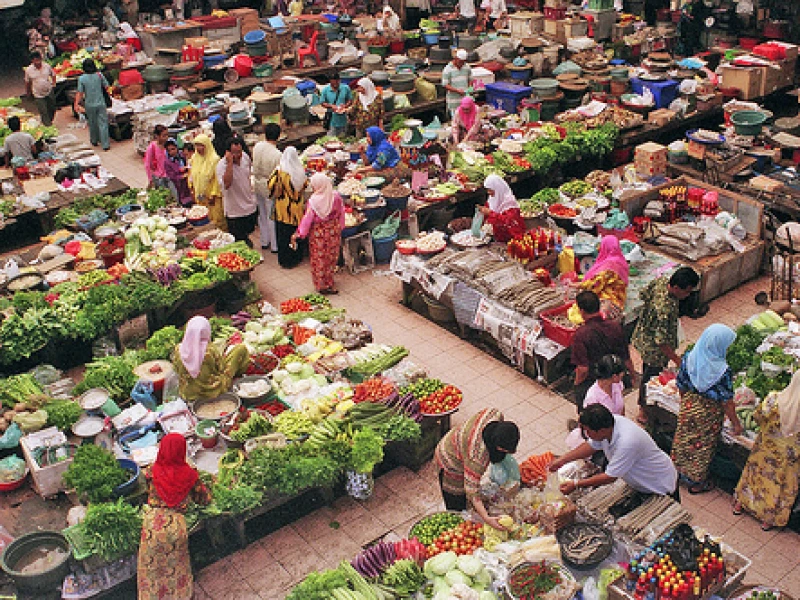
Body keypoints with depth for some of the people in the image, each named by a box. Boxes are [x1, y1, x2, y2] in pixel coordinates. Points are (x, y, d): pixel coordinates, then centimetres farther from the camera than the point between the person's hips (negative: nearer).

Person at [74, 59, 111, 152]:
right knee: (103, 123, 2)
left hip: (89, 105, 0)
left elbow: (80, 93, -9)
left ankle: (94, 141, 33)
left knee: (92, 123, 18)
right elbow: (106, 86, 1)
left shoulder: (81, 78, -11)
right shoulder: (99, 75, -9)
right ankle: (105, 144, 0)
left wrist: (76, 104, 0)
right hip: (101, 103, 0)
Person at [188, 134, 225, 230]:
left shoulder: (214, 159, -12)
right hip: (200, 196, 5)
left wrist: (213, 195, -15)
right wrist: (193, 191, 11)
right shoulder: (194, 158, 6)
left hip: (213, 197, -5)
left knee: (216, 219, -2)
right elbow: (192, 176, 15)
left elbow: (217, 179, -13)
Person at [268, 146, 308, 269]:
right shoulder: (301, 170, -7)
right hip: (298, 207, 3)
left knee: (285, 234, 7)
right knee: (296, 231, 16)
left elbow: (271, 186, -13)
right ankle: (297, 256, 26)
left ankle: (286, 260, 13)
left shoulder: (280, 171, -17)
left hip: (284, 206, -3)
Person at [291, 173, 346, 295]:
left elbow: (307, 219, -17)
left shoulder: (313, 201, -23)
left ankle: (321, 285, 21)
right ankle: (329, 283, 30)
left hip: (318, 234, -3)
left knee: (319, 258, 13)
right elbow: (341, 214, -1)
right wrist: (339, 228, 16)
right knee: (331, 257, 18)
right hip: (334, 232, 4)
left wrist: (298, 234, -6)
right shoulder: (336, 197, -12)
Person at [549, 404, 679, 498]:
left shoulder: (627, 442, -42)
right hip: (639, 483, 8)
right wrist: (562, 460, -5)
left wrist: (576, 485, -27)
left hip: (661, 487, -8)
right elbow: (591, 446, 1)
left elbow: (610, 477, -33)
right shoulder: (608, 423, -18)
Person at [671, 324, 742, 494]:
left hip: (689, 406, 4)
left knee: (685, 439, 26)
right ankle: (697, 483, 36)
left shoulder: (689, 358, -16)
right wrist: (736, 424, -6)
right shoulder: (722, 370, -30)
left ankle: (679, 470, 47)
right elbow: (727, 402, -20)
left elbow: (681, 385, -2)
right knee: (702, 448, 16)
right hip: (709, 414, -4)